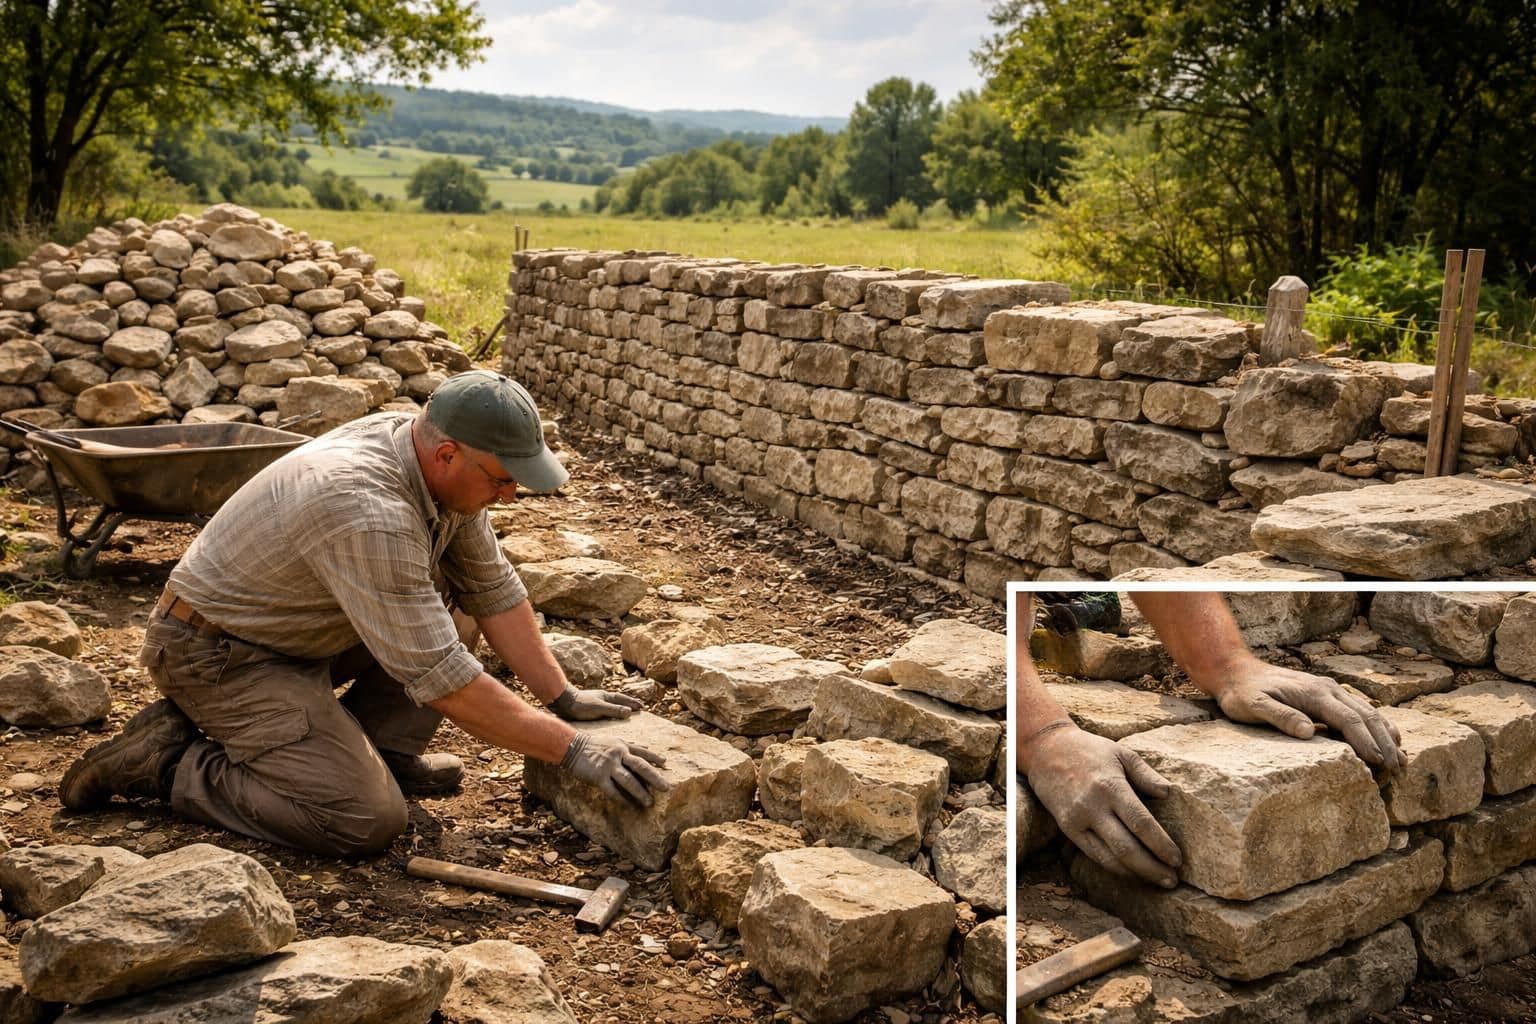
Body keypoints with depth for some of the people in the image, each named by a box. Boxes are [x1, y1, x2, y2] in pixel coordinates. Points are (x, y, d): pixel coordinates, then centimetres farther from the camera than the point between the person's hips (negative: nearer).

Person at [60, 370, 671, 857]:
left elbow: (494, 588, 2)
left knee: (457, 605, -1)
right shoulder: (368, 511, -35)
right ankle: (167, 762, -4)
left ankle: (376, 747, 7)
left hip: (302, 629, 9)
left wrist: (563, 697, -3)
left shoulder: (444, 466, -9)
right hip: (219, 655, -9)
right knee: (368, 820, -19)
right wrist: (572, 750, -29)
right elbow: (439, 677, -34)